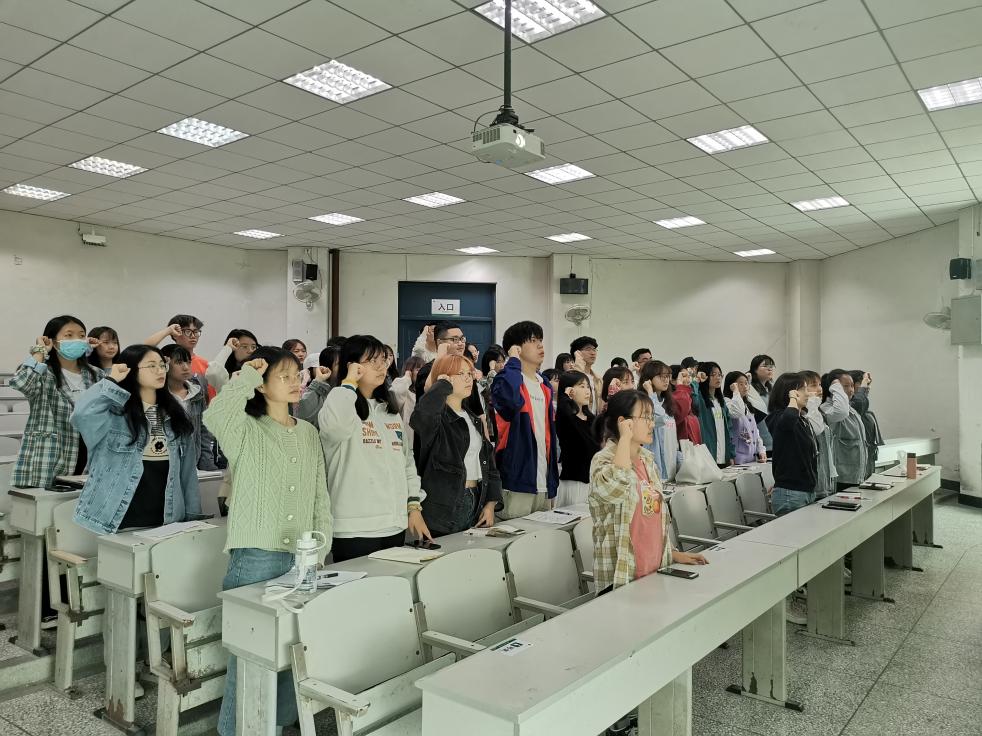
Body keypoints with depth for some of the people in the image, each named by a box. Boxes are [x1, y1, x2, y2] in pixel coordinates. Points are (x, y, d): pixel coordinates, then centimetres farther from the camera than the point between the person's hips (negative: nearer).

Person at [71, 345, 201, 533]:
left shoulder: (175, 414, 8)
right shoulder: (115, 413, -7)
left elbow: (188, 469, 9)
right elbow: (81, 414, -29)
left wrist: (193, 515, 7)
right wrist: (112, 381, -15)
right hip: (120, 519, -4)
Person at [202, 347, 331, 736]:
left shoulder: (308, 433, 10)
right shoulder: (246, 429, -6)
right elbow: (214, 415, -31)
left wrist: (321, 550, 6)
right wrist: (247, 376, -18)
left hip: (301, 561, 5)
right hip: (255, 559, -5)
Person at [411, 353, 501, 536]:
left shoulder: (473, 420, 16)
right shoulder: (437, 418, -9)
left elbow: (489, 464, 15)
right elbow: (423, 413, -35)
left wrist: (491, 504, 3)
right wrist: (443, 385, -17)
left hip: (477, 503, 7)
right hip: (444, 509, -7)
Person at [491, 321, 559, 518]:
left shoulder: (545, 386, 15)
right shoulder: (506, 379, -8)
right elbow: (509, 397, -35)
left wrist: (553, 480, 17)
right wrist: (514, 362, -18)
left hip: (544, 484, 8)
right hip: (517, 482, -7)